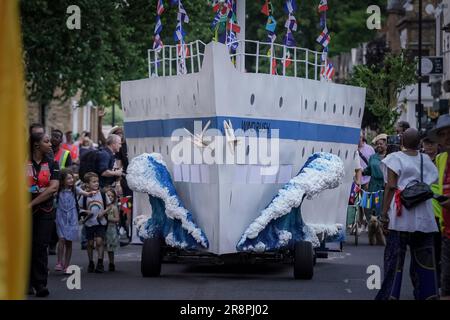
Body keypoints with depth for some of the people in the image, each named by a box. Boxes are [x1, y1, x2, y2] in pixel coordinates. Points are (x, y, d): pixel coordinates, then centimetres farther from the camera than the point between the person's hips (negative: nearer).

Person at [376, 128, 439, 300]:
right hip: (424, 217, 3)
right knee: (423, 257, 9)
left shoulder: (395, 158, -2)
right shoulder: (426, 159, 10)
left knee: (394, 256, 0)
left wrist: (384, 214, -8)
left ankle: (390, 294, -1)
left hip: (401, 215, -3)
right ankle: (428, 293, 9)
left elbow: (391, 187, -8)